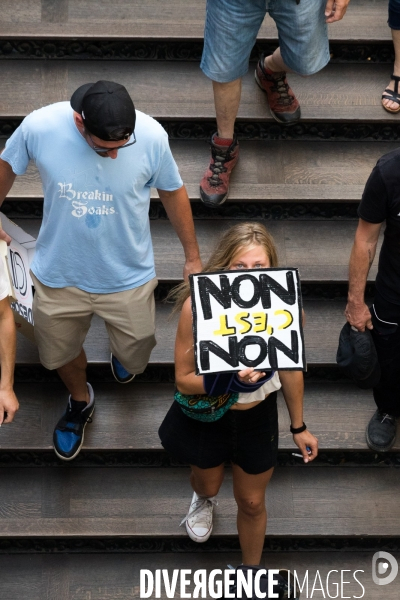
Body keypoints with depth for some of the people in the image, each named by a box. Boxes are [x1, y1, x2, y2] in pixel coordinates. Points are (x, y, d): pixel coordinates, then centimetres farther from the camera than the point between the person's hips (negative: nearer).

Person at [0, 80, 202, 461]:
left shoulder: (152, 136, -27)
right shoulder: (38, 127, -28)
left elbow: (173, 193, -6)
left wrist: (192, 256, 5)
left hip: (128, 278, 0)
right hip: (59, 275, 1)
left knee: (134, 359, 20)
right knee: (60, 352, 24)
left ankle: (122, 350, 60)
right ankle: (80, 402, 59)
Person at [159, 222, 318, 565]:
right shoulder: (198, 306, -32)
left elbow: (290, 369, -6)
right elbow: (183, 380, -24)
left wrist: (299, 426, 8)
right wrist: (229, 378, -44)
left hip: (258, 416, 1)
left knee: (252, 503, 21)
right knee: (208, 483, 30)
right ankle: (204, 500, 70)